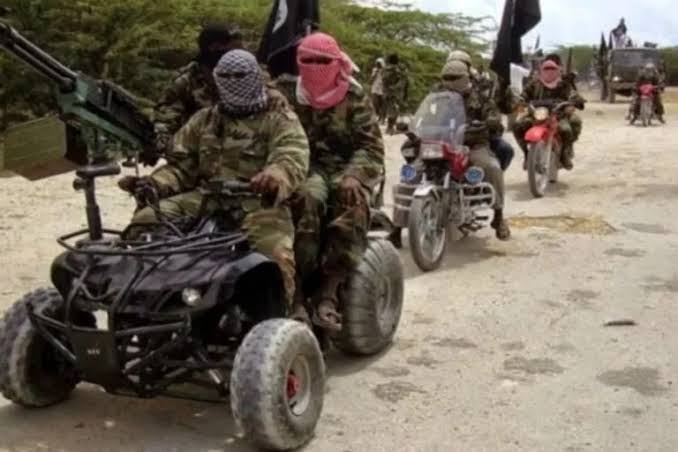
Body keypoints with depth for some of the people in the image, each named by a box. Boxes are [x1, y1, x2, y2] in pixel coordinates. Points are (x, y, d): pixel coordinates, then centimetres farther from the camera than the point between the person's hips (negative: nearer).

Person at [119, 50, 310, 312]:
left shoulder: (280, 119, 9)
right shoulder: (203, 120, 24)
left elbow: (293, 158, -11)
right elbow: (182, 165, 22)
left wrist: (276, 176, -37)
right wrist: (153, 184, -1)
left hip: (258, 201, -4)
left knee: (274, 255, -34)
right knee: (144, 222, -14)